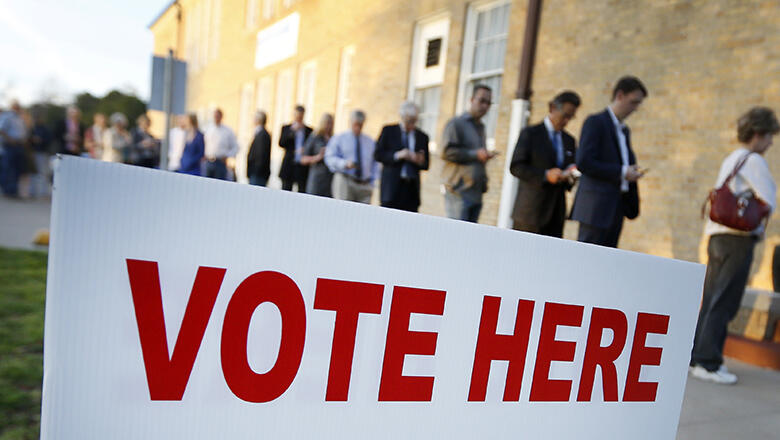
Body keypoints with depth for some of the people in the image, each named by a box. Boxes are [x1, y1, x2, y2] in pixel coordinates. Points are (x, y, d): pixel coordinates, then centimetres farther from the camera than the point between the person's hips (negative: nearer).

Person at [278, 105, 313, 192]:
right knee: (286, 192, 3)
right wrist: (292, 131, -11)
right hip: (288, 166, 0)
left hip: (303, 167, 0)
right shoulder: (286, 128, 9)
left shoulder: (309, 131, 7)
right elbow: (281, 143, -5)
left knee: (302, 191, -2)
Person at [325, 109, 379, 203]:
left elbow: (375, 163, 20)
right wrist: (345, 164, -18)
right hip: (345, 182, -2)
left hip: (365, 185, 3)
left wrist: (371, 180, 6)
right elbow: (330, 158, -1)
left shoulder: (370, 142, 17)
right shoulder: (339, 138, 8)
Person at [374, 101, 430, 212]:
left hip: (412, 189, 2)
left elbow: (425, 165, 13)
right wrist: (397, 155, -14)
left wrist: (420, 161, -10)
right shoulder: (388, 131, 6)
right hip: (392, 187, -2)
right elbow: (377, 154, -1)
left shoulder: (422, 136, 12)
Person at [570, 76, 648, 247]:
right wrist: (621, 172, -15)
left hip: (616, 208, 8)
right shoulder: (595, 122, -4)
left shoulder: (624, 130, 22)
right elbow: (583, 162, -15)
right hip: (596, 209, -8)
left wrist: (632, 171, 7)